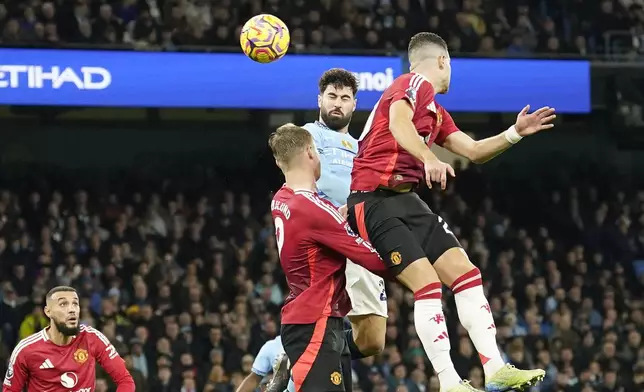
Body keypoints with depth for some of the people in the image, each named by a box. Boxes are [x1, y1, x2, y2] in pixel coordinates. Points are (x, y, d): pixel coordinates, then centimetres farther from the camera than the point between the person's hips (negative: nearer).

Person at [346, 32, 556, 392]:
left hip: (406, 200, 10)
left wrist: (515, 133, 16)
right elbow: (399, 123, -28)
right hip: (375, 200, -10)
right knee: (428, 283, -18)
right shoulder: (416, 84, -7)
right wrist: (428, 157, -43)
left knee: (466, 273, 2)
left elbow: (473, 151, 28)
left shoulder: (436, 113, 23)